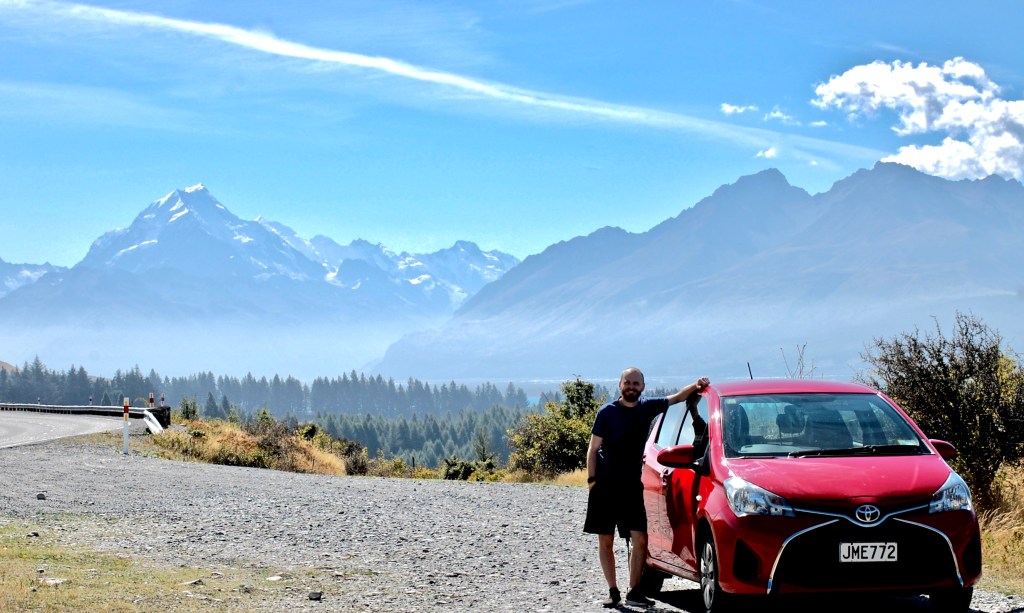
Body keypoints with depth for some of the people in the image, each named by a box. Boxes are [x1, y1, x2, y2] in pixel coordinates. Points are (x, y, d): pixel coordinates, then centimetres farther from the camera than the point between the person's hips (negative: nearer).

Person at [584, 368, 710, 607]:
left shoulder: (648, 407, 7)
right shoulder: (607, 412, -3)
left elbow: (676, 398, 16)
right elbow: (593, 449, -1)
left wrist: (696, 386, -2)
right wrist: (591, 479, -10)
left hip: (632, 485, 3)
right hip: (605, 485, -3)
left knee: (640, 540, -6)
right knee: (605, 541, 1)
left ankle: (634, 591, 2)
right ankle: (613, 592, 10)